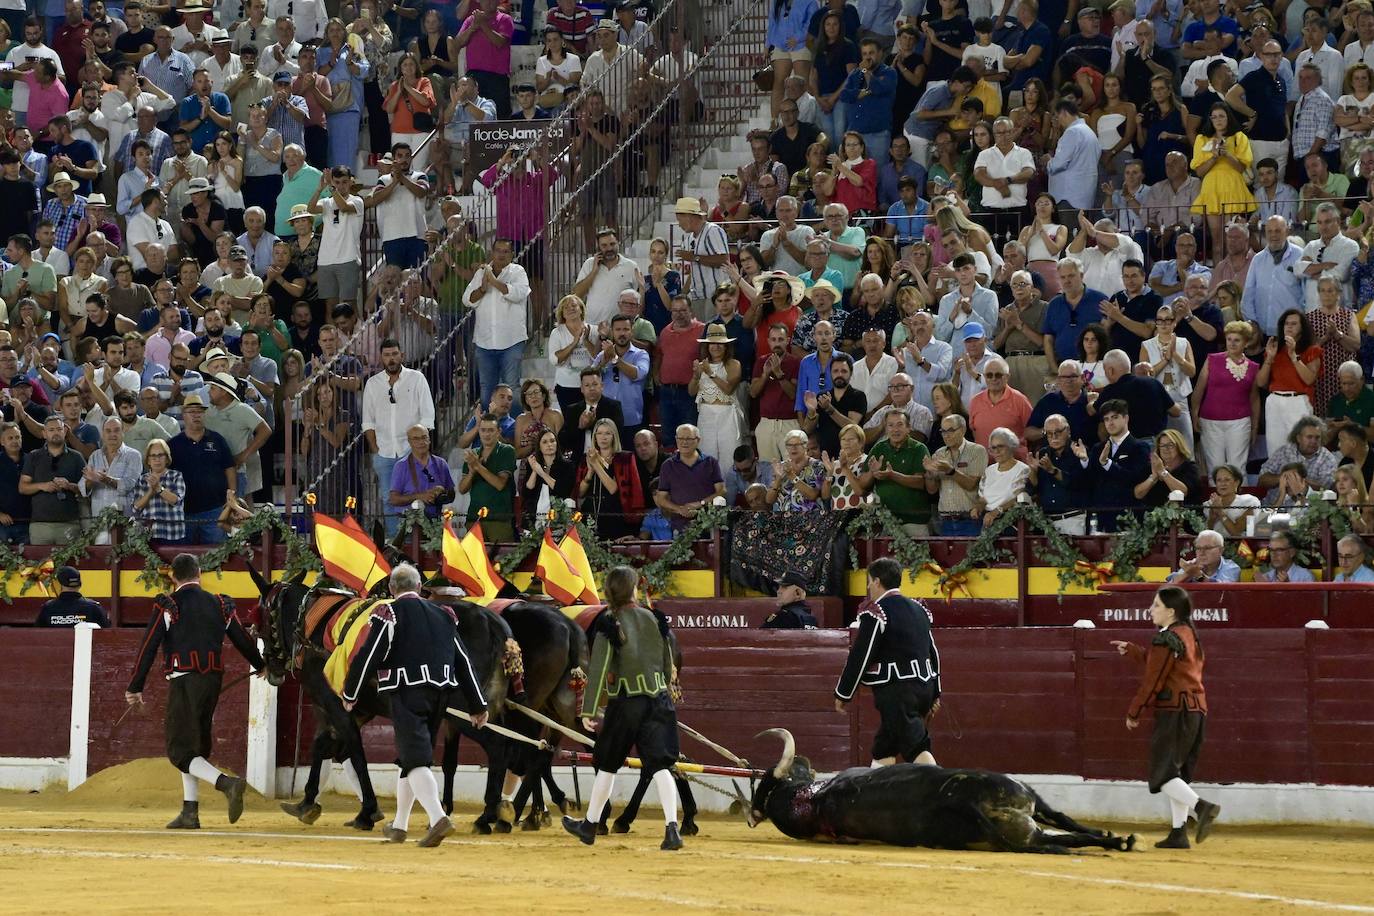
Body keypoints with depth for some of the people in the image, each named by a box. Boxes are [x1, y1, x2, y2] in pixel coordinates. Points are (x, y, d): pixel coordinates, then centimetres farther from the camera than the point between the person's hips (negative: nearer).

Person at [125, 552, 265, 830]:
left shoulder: (168, 606, -5)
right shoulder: (220, 605, 9)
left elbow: (148, 648, -9)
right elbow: (242, 640, 18)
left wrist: (134, 688, -6)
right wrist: (262, 667, 36)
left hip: (184, 682, -6)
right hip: (214, 680, 6)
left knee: (180, 750, -5)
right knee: (196, 744, 18)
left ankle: (227, 783, -28)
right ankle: (190, 813, 16)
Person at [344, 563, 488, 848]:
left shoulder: (387, 613, -1)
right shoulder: (442, 615, 16)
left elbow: (368, 656, -6)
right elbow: (463, 661, 14)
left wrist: (349, 694, 7)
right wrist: (477, 705, 16)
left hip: (408, 693, -6)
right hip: (440, 692, 6)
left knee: (415, 759, -12)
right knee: (411, 756, 19)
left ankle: (438, 817, -33)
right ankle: (399, 826, 28)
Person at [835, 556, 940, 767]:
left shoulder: (875, 612, -10)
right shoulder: (918, 609, 15)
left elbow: (860, 657, -12)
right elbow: (932, 652, 21)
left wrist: (843, 694, -2)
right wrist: (934, 692, 28)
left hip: (896, 690, -9)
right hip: (924, 686, 9)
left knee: (916, 746, -15)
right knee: (884, 746, 20)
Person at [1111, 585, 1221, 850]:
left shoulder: (1167, 639, -13)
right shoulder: (1187, 633, 15)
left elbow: (1153, 680, -13)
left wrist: (1134, 712, -4)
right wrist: (1130, 650, 37)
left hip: (1174, 711, -9)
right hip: (1196, 710, 9)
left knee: (1162, 776, -9)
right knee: (1177, 773, 14)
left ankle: (1201, 806, -27)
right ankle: (1179, 833, 12)